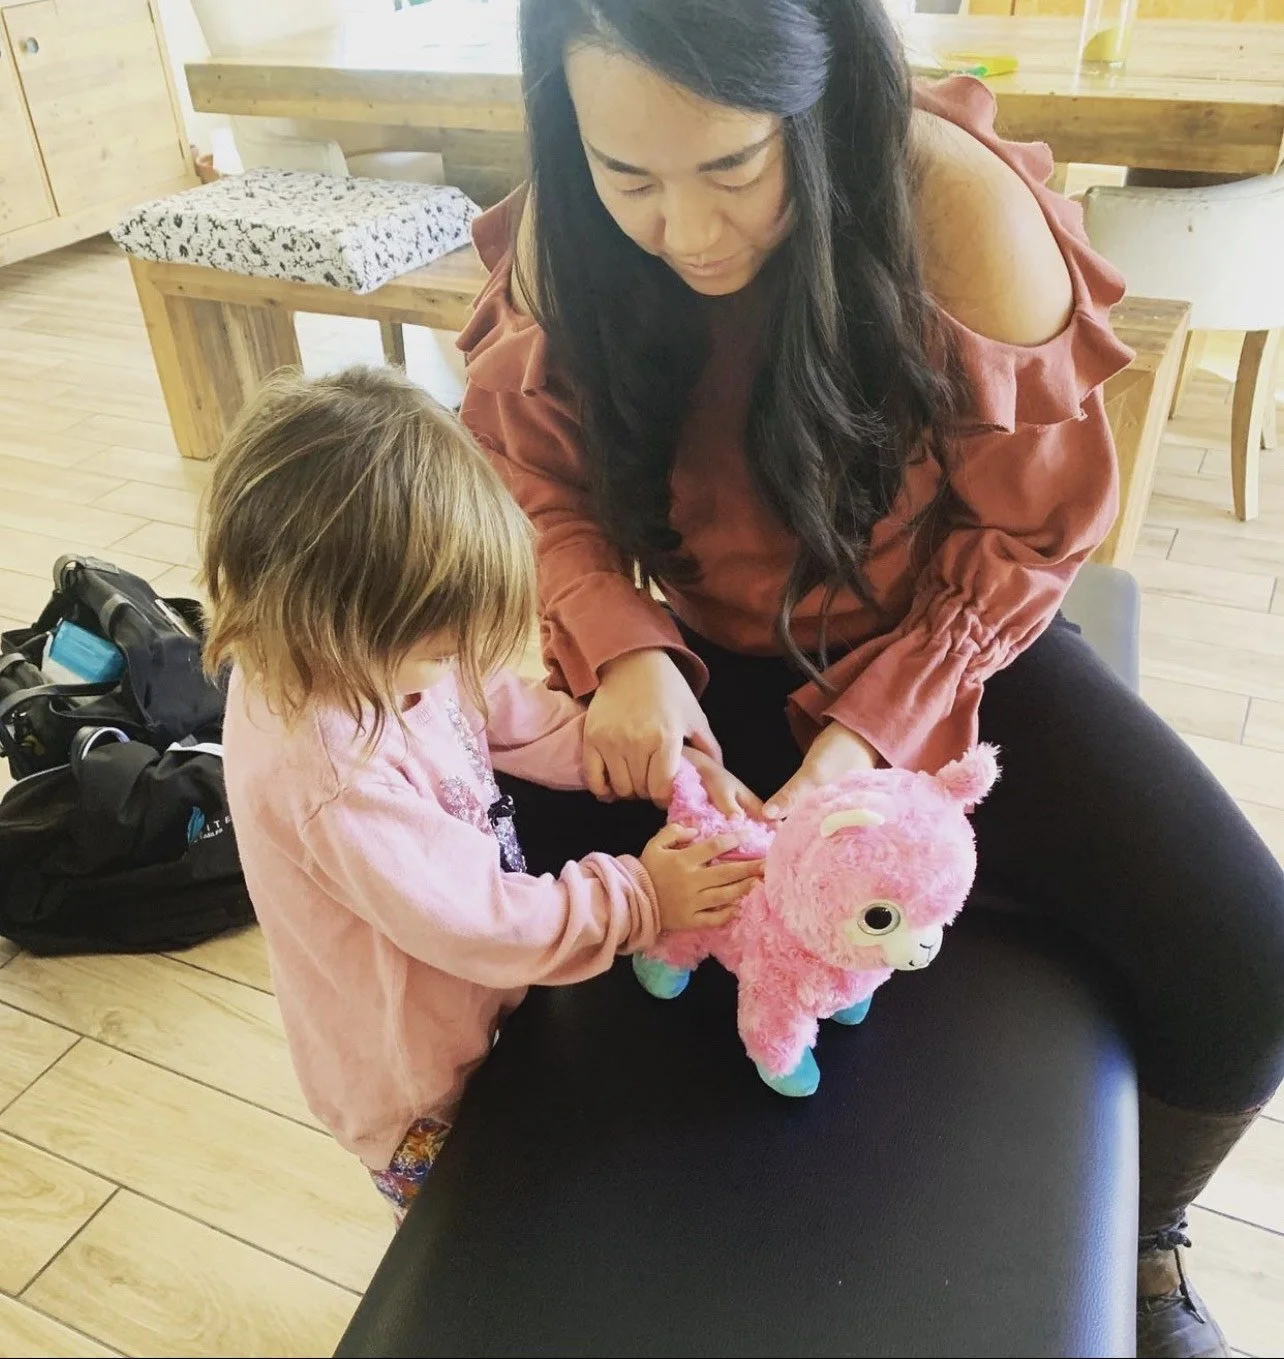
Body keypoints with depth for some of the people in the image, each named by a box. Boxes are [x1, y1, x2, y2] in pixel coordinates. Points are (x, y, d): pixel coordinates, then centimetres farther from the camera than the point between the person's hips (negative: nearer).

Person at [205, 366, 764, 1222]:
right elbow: (480, 926, -34)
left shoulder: (369, 662, -14)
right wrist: (638, 898, -24)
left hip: (469, 1021, 8)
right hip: (419, 1089, -7)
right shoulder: (331, 780, -40)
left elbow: (519, 717, -3)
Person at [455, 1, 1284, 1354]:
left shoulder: (959, 208, -22)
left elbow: (1024, 534, -13)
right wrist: (621, 648, -23)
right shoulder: (562, 238, -14)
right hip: (698, 665, 3)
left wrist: (873, 730, -25)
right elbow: (541, 485, -3)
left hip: (943, 647, -1)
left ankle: (1138, 1235, 20)